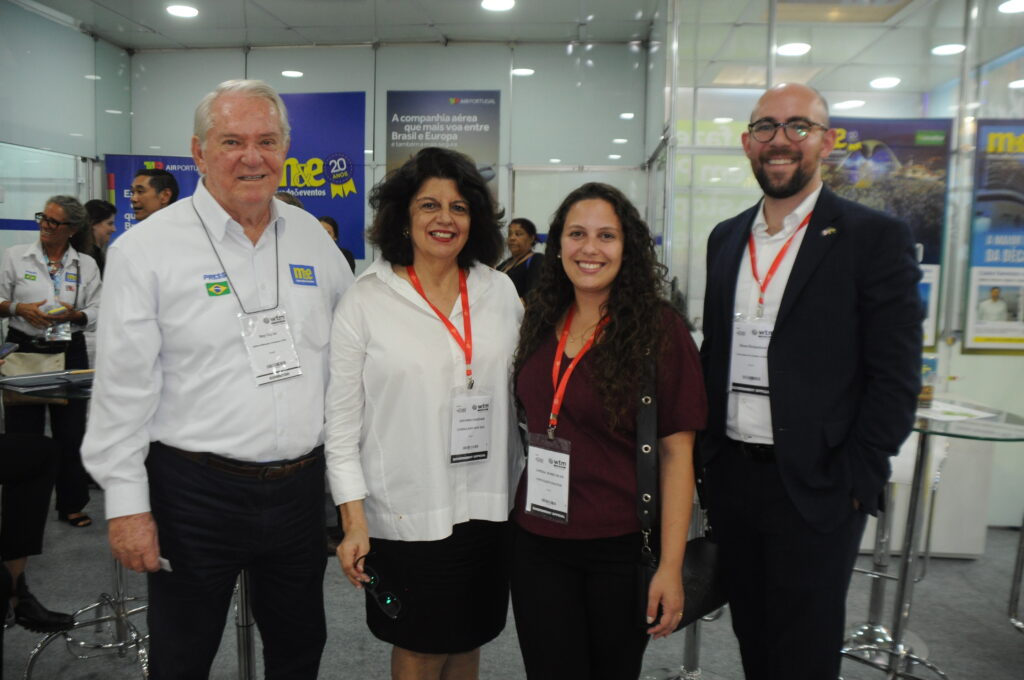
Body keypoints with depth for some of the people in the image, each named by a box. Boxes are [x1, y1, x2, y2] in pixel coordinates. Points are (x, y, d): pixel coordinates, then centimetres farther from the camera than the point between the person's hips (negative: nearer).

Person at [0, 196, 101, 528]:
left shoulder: (86, 265, 5)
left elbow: (98, 311, 4)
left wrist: (74, 315, -15)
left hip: (69, 352, 1)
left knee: (71, 431, 5)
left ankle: (71, 504, 19)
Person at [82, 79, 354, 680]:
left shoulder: (312, 238, 5)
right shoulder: (147, 249, -8)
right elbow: (124, 388, -7)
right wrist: (127, 503, -8)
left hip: (300, 487, 4)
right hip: (195, 490, -3)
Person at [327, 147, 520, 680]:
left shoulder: (500, 291, 3)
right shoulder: (366, 301, -7)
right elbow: (341, 421, -5)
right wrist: (354, 521, -10)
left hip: (487, 509, 4)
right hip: (408, 514, -3)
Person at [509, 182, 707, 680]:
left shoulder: (659, 329, -10)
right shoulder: (541, 322, 3)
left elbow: (676, 452, -11)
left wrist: (670, 565, -13)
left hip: (620, 549, -3)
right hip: (537, 543, 4)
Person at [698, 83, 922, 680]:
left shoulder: (875, 238, -7)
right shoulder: (726, 238, 9)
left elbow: (895, 377, -10)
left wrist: (856, 482, -13)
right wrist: (706, 454, 9)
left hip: (814, 489, -4)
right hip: (731, 479, 5)